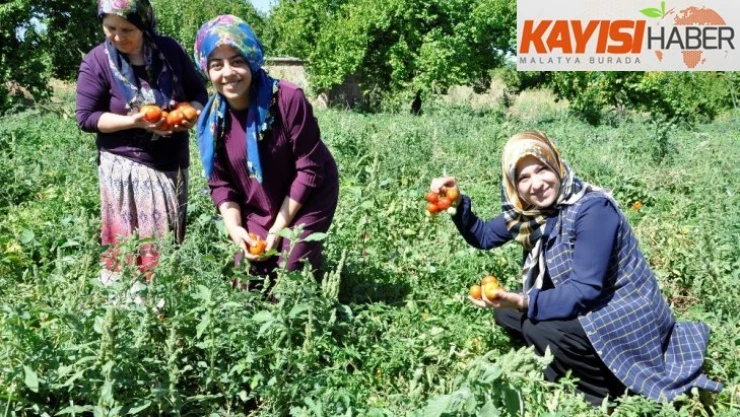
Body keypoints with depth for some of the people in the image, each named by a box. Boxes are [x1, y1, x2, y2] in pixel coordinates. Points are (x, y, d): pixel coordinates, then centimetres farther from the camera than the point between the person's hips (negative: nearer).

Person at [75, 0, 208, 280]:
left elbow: (199, 93, 8)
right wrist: (135, 121, -22)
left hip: (172, 164, 3)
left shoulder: (170, 50, -2)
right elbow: (86, 118, -9)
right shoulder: (97, 61, -9)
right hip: (125, 167, -3)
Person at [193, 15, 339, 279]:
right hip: (255, 212, 4)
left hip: (306, 201, -4)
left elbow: (309, 169, -20)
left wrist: (278, 229, -18)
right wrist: (234, 228, -18)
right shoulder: (211, 120, -12)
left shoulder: (288, 99, -26)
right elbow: (220, 183, -2)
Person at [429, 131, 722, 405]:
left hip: (628, 319, -8)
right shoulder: (529, 210, -3)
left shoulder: (592, 210, -25)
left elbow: (586, 290, -29)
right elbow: (483, 236, 8)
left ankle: (607, 395, -4)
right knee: (505, 312, -1)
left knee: (539, 329, -26)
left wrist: (525, 303, -38)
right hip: (588, 311, 8)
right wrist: (458, 204, -9)